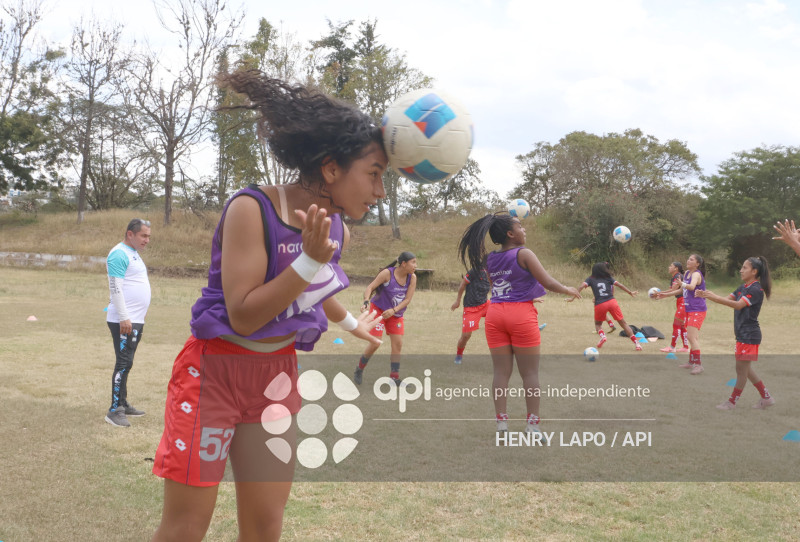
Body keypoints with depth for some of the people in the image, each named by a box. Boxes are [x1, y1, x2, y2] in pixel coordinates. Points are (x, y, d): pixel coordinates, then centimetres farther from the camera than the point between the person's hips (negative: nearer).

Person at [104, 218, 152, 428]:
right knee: (124, 363, -9)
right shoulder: (119, 254, -13)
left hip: (136, 320, 10)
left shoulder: (133, 253, 18)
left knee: (126, 363, 15)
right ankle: (114, 410, -5)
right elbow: (115, 287, -19)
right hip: (124, 321, -10)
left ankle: (123, 404, 23)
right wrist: (124, 318, -22)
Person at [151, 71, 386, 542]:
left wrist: (350, 323, 38)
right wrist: (311, 260, -31)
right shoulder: (252, 209, -21)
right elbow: (243, 316, -23)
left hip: (277, 378, 6)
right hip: (215, 372, -6)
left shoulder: (337, 230, 1)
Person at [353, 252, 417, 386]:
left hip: (396, 314, 5)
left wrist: (393, 310, -25)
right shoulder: (387, 273, -20)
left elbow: (407, 299, -11)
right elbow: (370, 287, -20)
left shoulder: (412, 278, -9)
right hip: (378, 309, -5)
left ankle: (394, 377, 8)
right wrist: (366, 302, -38)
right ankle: (359, 370, 11)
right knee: (375, 343, -10)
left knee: (398, 344, -1)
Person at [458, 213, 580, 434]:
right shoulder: (524, 254, -8)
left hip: (495, 314, 5)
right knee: (530, 373, 4)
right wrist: (568, 290, 10)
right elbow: (547, 282, -9)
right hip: (521, 314, -5)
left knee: (501, 372, 6)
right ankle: (532, 425, 7)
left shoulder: (489, 259, 9)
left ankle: (501, 424, 7)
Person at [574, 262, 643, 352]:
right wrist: (630, 293, 21)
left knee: (598, 324, 23)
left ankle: (602, 335, -8)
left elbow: (582, 286, -1)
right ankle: (636, 342, 1)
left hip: (599, 304, -1)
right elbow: (619, 285, 12)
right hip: (611, 301, 1)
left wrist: (573, 297, -2)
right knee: (623, 323, 8)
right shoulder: (608, 278, 16)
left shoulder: (591, 279, 13)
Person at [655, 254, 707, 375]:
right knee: (693, 337, 17)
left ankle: (698, 364, -15)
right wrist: (665, 295, 27)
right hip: (689, 309, 10)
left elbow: (692, 286, -38)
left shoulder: (696, 274, -15)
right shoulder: (687, 273, 12)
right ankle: (691, 362, 26)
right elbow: (681, 289, 26)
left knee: (692, 336, -17)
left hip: (697, 310, -10)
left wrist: (682, 284, -57)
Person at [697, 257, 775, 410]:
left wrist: (715, 297, -35)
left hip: (749, 335, -10)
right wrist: (708, 296, -4)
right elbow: (728, 299, 11)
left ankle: (732, 402, 8)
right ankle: (766, 398, 25)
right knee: (745, 369, 16)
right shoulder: (744, 287, 13)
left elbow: (738, 305, -28)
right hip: (742, 334, 10)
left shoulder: (756, 289, -16)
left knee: (741, 369, 0)